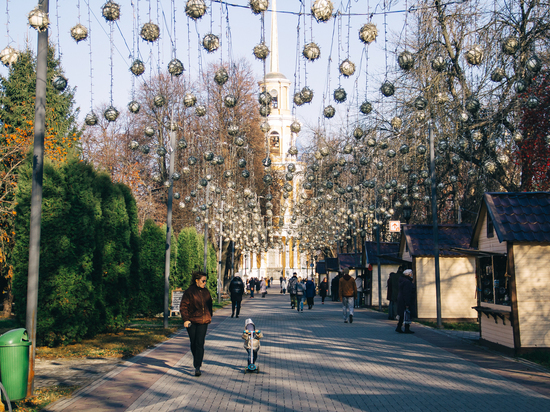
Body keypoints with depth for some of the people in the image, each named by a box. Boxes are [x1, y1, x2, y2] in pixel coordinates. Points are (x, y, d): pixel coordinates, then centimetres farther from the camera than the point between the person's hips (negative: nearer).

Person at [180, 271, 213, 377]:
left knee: (200, 343, -9)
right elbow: (183, 307, -7)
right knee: (193, 343, 8)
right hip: (191, 321, -2)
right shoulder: (189, 292, -6)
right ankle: (197, 362, 29)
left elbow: (209, 305, 22)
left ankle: (197, 367, -10)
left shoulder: (206, 292, 9)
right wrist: (185, 319, -15)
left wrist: (209, 317, 18)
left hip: (203, 322, 2)